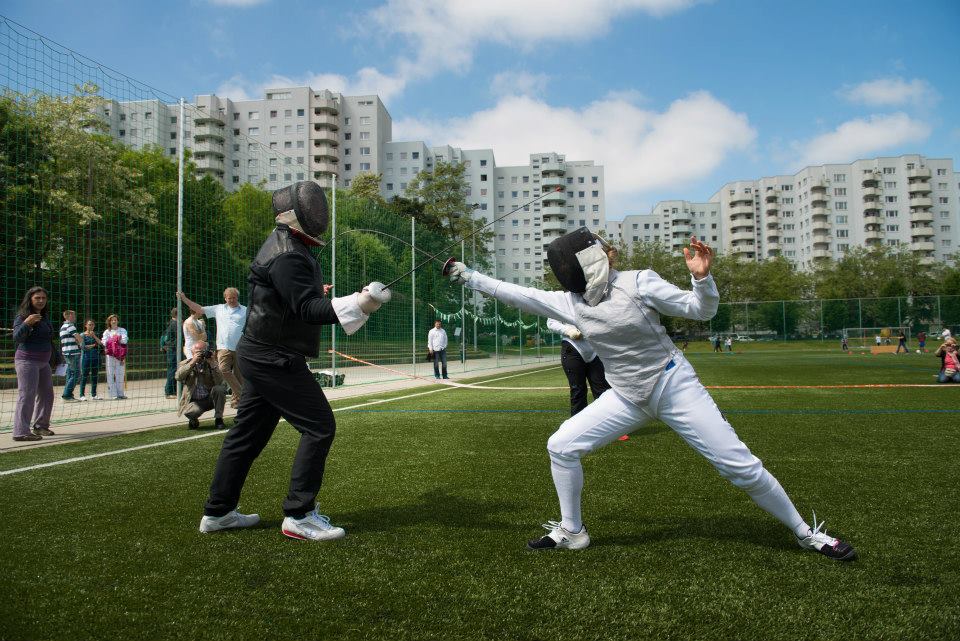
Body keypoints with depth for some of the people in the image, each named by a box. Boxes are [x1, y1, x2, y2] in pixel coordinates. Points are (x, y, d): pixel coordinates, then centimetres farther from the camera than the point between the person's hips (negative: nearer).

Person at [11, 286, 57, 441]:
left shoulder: (44, 318, 15)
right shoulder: (22, 316, -7)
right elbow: (17, 338, -19)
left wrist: (56, 357, 26)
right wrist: (26, 323, -32)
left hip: (43, 362, 8)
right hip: (27, 360, -8)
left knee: (46, 395, 14)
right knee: (27, 395, -13)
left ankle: (41, 426, 27)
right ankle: (21, 431, -13)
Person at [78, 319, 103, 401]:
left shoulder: (96, 334, 12)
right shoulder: (83, 335, 1)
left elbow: (101, 344, -2)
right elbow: (83, 347, -9)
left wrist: (94, 336, -9)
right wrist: (94, 345, -4)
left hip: (96, 358, 4)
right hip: (86, 357, -4)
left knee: (95, 376, 5)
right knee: (84, 376, -4)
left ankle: (94, 395, 12)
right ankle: (82, 395, 1)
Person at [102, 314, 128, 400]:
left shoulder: (122, 330, 9)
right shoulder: (106, 332, 9)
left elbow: (124, 340, -6)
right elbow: (105, 342, -5)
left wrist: (111, 340, -8)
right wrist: (117, 339, -9)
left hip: (120, 355, 1)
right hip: (110, 355, -1)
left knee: (120, 374, 3)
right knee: (111, 374, -4)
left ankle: (120, 393, 10)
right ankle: (113, 394, -2)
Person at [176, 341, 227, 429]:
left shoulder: (212, 363, 4)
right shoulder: (185, 364, 4)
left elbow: (219, 381, -14)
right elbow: (178, 377, -19)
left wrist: (212, 364, -20)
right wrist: (193, 362, -24)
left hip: (210, 399, 2)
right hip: (193, 401, -2)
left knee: (220, 389, -30)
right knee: (190, 412, -36)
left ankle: (218, 419, -12)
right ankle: (194, 421, 4)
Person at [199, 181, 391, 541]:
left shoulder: (289, 246, 12)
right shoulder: (287, 256, -20)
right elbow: (307, 309, -29)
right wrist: (359, 303, -39)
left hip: (262, 355, 10)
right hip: (274, 359, -10)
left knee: (248, 433, 15)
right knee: (319, 427, -7)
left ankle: (217, 512, 25)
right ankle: (298, 516, -2)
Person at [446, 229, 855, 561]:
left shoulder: (637, 283, -15)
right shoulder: (569, 303, -4)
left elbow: (701, 311, -11)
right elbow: (516, 293, 2)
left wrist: (702, 277, -30)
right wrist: (467, 276, 2)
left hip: (674, 385, -4)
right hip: (626, 397, 4)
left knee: (740, 466, -5)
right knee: (561, 447, -4)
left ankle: (806, 533, 17)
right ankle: (571, 532, 14)